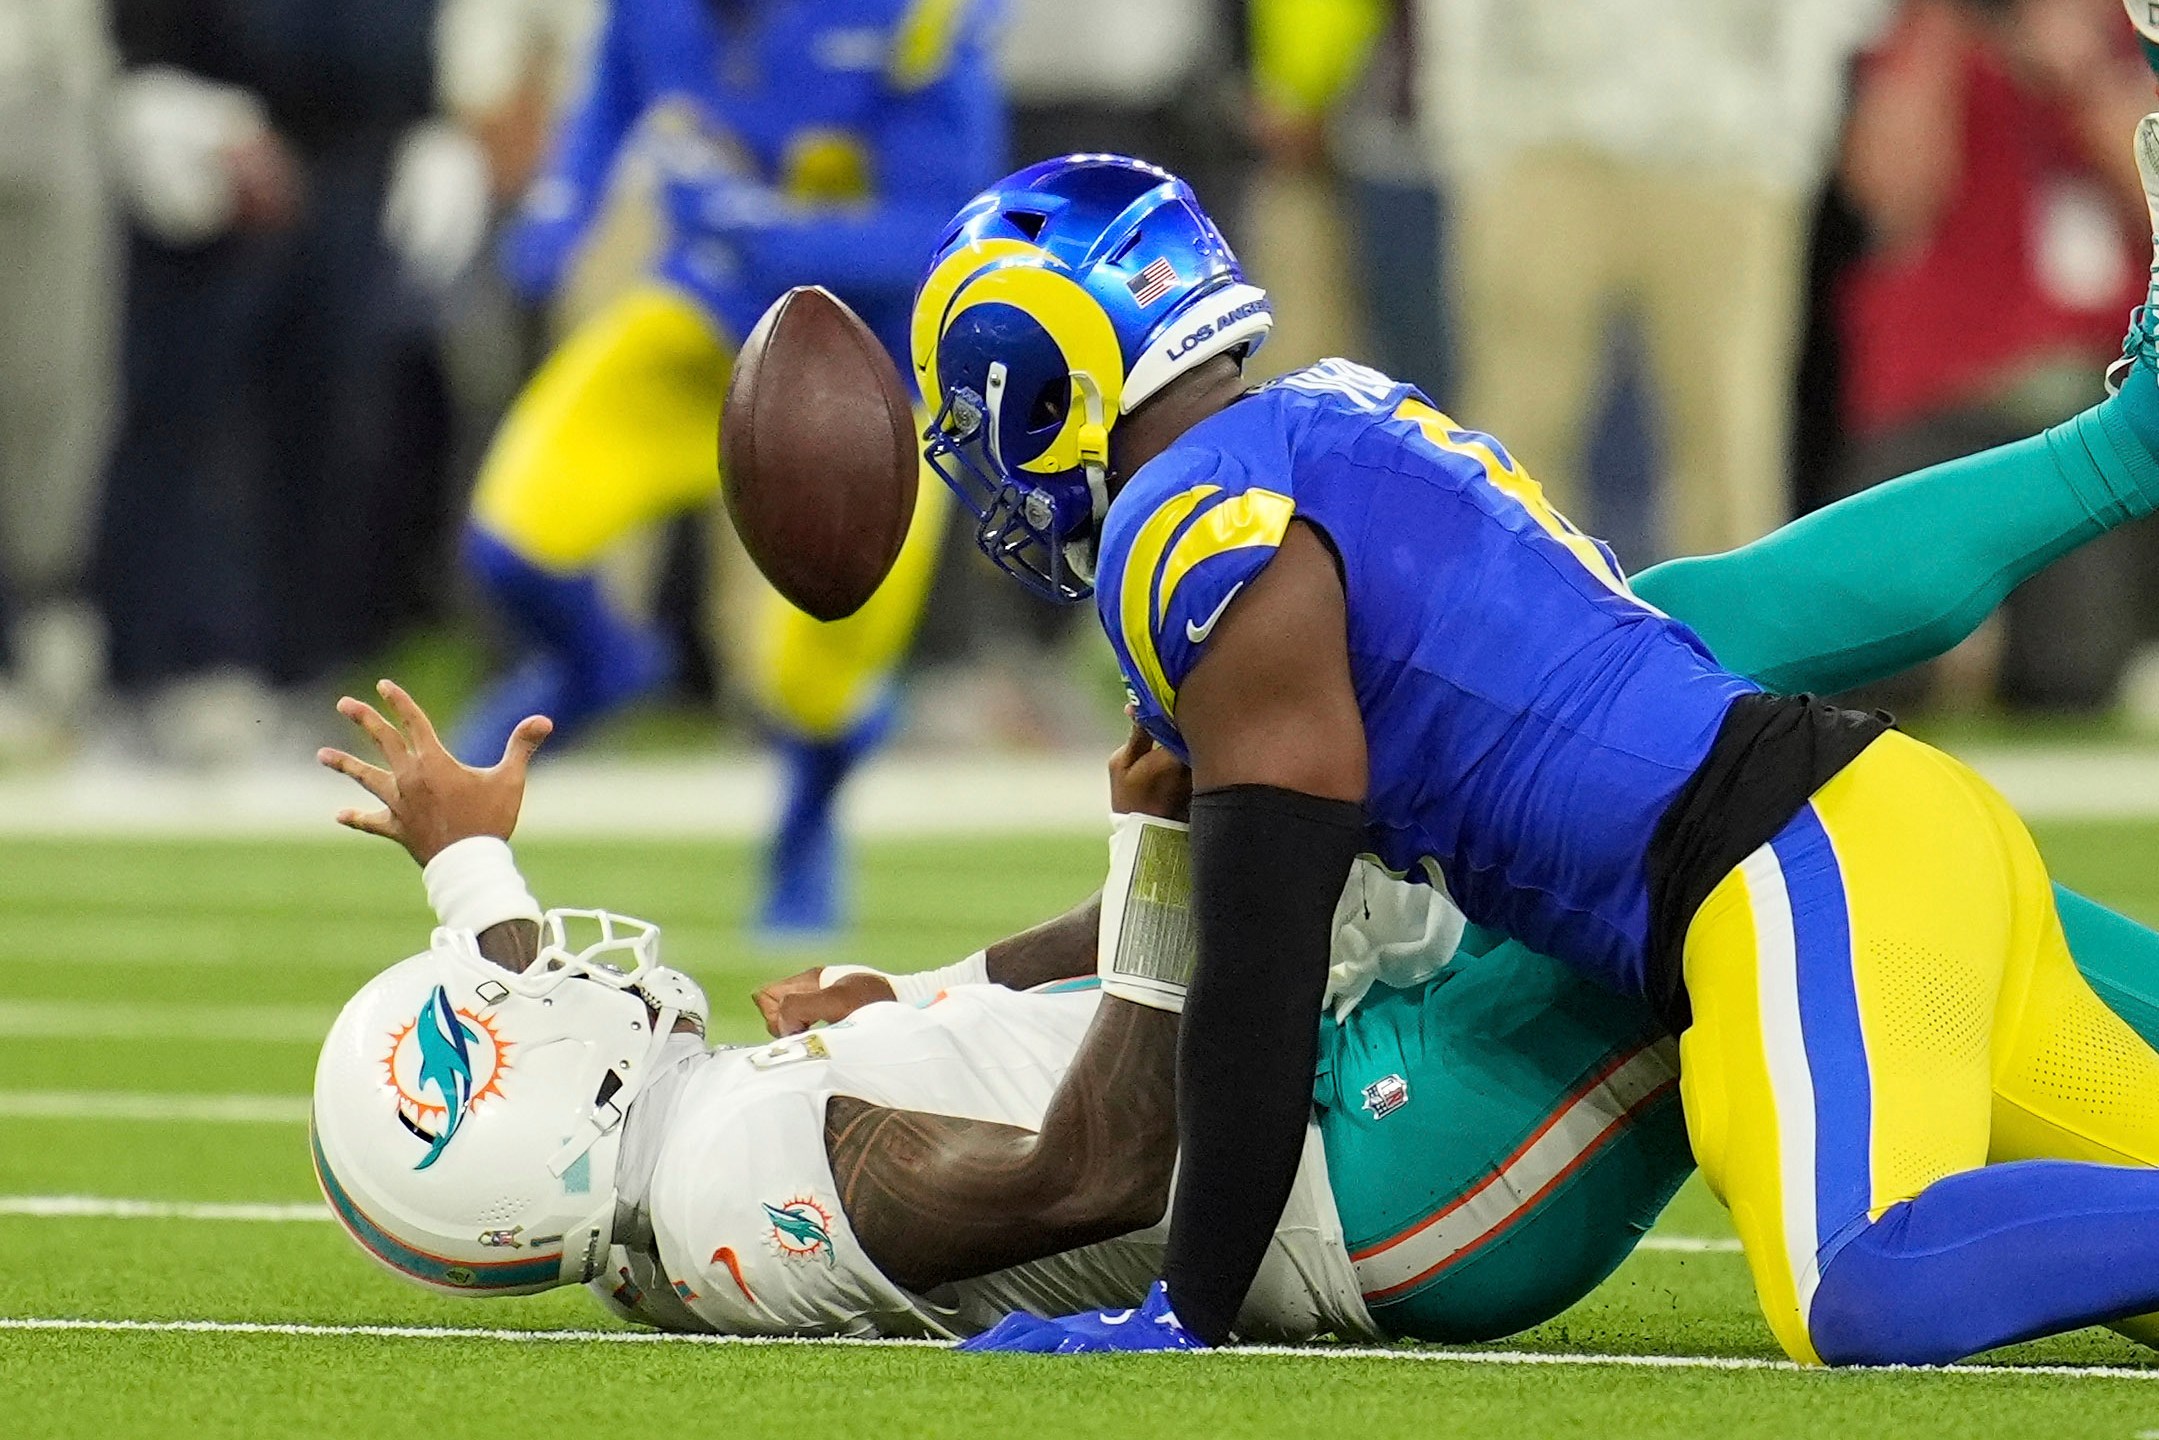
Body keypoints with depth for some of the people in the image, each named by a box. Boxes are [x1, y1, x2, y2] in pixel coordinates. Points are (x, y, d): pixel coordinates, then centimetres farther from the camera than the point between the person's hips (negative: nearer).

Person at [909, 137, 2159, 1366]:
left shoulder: (1204, 534, -8)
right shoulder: (1339, 419, 22)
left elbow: (1261, 967, -11)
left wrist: (1191, 1313, -7)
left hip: (1815, 870, -10)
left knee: (1873, 1300, -32)